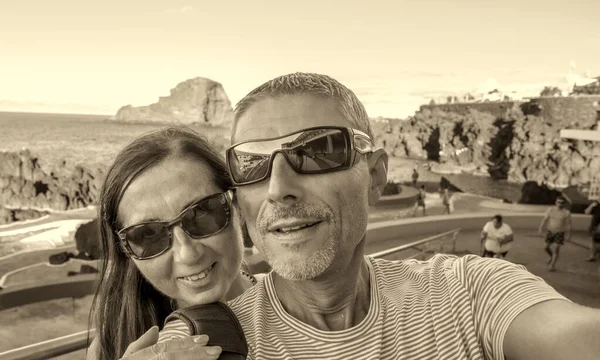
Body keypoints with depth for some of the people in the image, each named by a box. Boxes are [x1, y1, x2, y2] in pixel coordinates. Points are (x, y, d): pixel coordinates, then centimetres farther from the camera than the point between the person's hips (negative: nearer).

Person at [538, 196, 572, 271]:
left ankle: (552, 265, 1)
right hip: (550, 231, 3)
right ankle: (552, 257, 38)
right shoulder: (550, 210, 0)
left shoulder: (566, 213, -8)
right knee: (546, 247, 9)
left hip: (560, 233, -3)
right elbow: (545, 219, 1)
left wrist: (568, 235, -9)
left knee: (556, 249, -9)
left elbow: (568, 224, -7)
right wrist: (541, 228, -6)